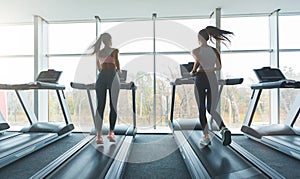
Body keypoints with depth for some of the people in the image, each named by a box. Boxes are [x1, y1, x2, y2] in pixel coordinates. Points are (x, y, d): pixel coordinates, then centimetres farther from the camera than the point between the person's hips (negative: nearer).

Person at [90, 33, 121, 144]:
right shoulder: (114, 50, 4)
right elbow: (116, 61, -9)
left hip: (101, 77, 4)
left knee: (100, 106, 0)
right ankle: (111, 132, 5)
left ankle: (99, 135, -4)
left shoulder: (98, 52, 19)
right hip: (112, 77, -3)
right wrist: (118, 70, 12)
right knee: (113, 106, 4)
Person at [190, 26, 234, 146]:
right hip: (212, 80, 4)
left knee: (202, 110, 8)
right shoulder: (215, 51, 10)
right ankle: (224, 129, -13)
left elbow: (198, 62, -16)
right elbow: (219, 67, 9)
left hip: (200, 80, -3)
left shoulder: (195, 51, -1)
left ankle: (206, 137, 13)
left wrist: (193, 72, 3)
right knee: (212, 110, 12)